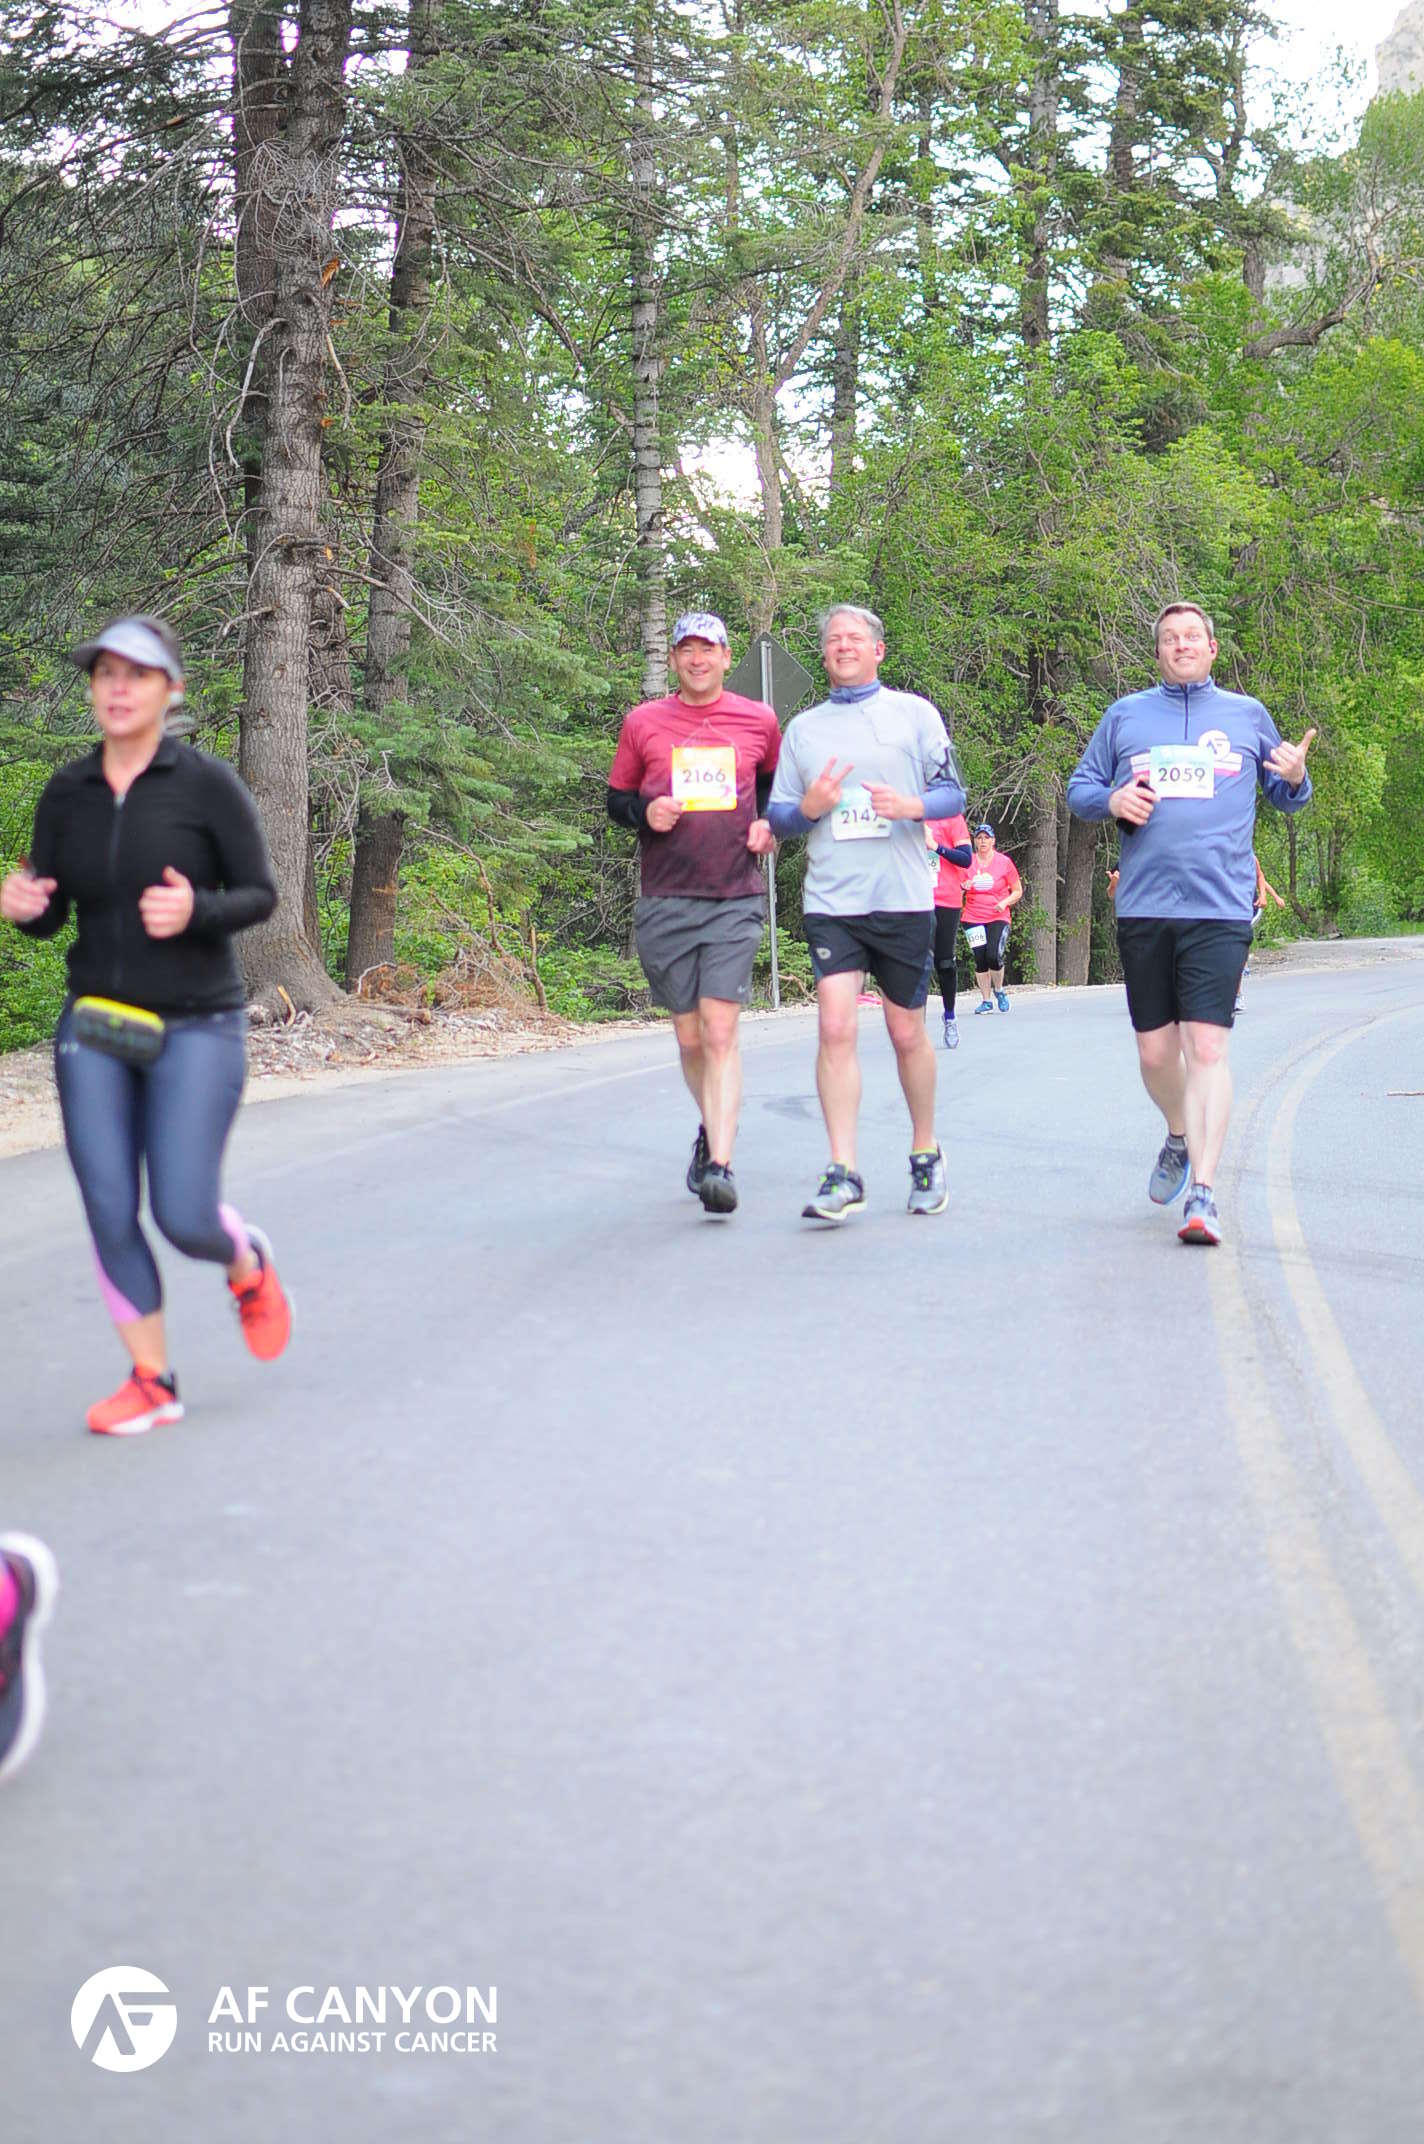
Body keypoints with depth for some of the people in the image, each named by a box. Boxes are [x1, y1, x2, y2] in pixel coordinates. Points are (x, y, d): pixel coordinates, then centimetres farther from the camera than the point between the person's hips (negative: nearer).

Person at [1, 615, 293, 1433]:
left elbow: (260, 895, -4)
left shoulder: (207, 783, -7)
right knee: (110, 1213, -1)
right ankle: (153, 1382, 13)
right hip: (94, 1027, 4)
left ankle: (249, 1263, 30)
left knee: (183, 1216, -6)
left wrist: (195, 912, -24)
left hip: (196, 1027, -3)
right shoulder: (66, 792, 4)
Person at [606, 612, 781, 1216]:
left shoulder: (759, 722, 8)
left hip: (736, 900, -1)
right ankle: (712, 1127, 34)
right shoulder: (643, 723, 7)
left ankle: (720, 1164, -18)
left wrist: (768, 823, 5)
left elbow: (777, 783, 25)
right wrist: (645, 813, -8)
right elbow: (616, 801, 14)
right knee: (690, 1039, 8)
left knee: (720, 1033, -14)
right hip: (665, 903, 1)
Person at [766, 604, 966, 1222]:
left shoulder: (914, 713, 7)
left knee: (907, 1032, 7)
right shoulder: (803, 728, 14)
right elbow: (778, 815, 14)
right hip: (830, 900, 1)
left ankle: (926, 1154, 26)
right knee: (835, 1028, -12)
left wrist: (910, 805, -16)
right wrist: (810, 807, -8)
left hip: (903, 898, -1)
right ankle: (843, 1174, -12)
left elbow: (952, 793, 5)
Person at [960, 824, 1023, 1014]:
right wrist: (963, 887, -8)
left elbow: (1017, 891, 7)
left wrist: (1004, 903, -10)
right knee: (980, 960, -1)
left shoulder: (1004, 862, 1)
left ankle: (999, 990, 9)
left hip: (998, 918, -2)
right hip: (973, 919, 2)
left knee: (994, 956, -17)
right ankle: (986, 1000, 11)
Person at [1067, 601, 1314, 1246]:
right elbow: (1078, 788, 16)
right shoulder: (1125, 715, 14)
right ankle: (1180, 1137, 39)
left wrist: (1296, 779, -4)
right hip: (1143, 908, 2)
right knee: (1155, 1052, 8)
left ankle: (1202, 1193, -14)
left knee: (1207, 1048, -13)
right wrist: (1110, 799, -6)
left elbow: (1283, 796, 20)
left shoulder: (1247, 715, 13)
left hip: (1220, 908, -2)